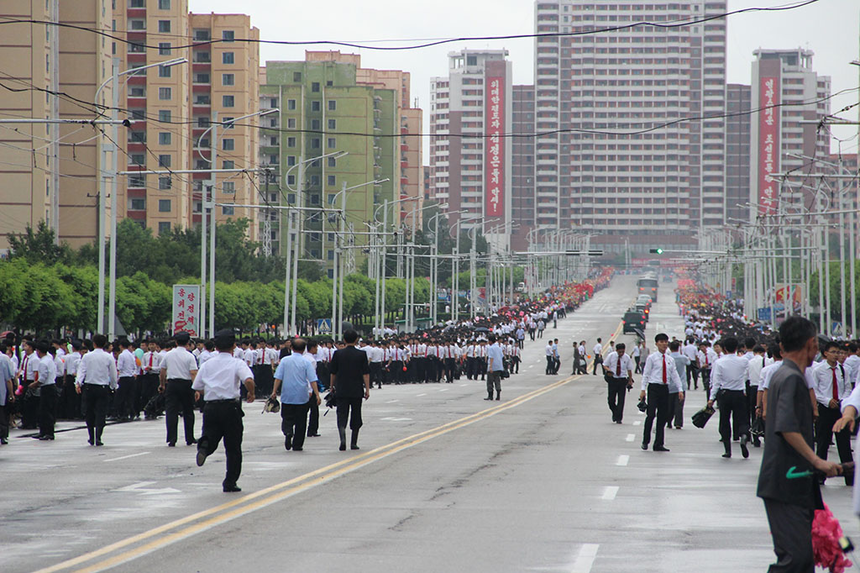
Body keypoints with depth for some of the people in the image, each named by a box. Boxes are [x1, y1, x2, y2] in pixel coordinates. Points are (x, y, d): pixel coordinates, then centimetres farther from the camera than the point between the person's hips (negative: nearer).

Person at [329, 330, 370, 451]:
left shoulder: (338, 354, -2)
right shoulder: (361, 354, -4)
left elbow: (333, 373, 3)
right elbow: (366, 373, -5)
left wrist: (332, 387, 15)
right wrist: (367, 389, -2)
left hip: (341, 391, 0)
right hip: (356, 391, 0)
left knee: (342, 415, -1)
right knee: (356, 417, 12)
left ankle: (343, 439, -24)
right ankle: (353, 443, 16)